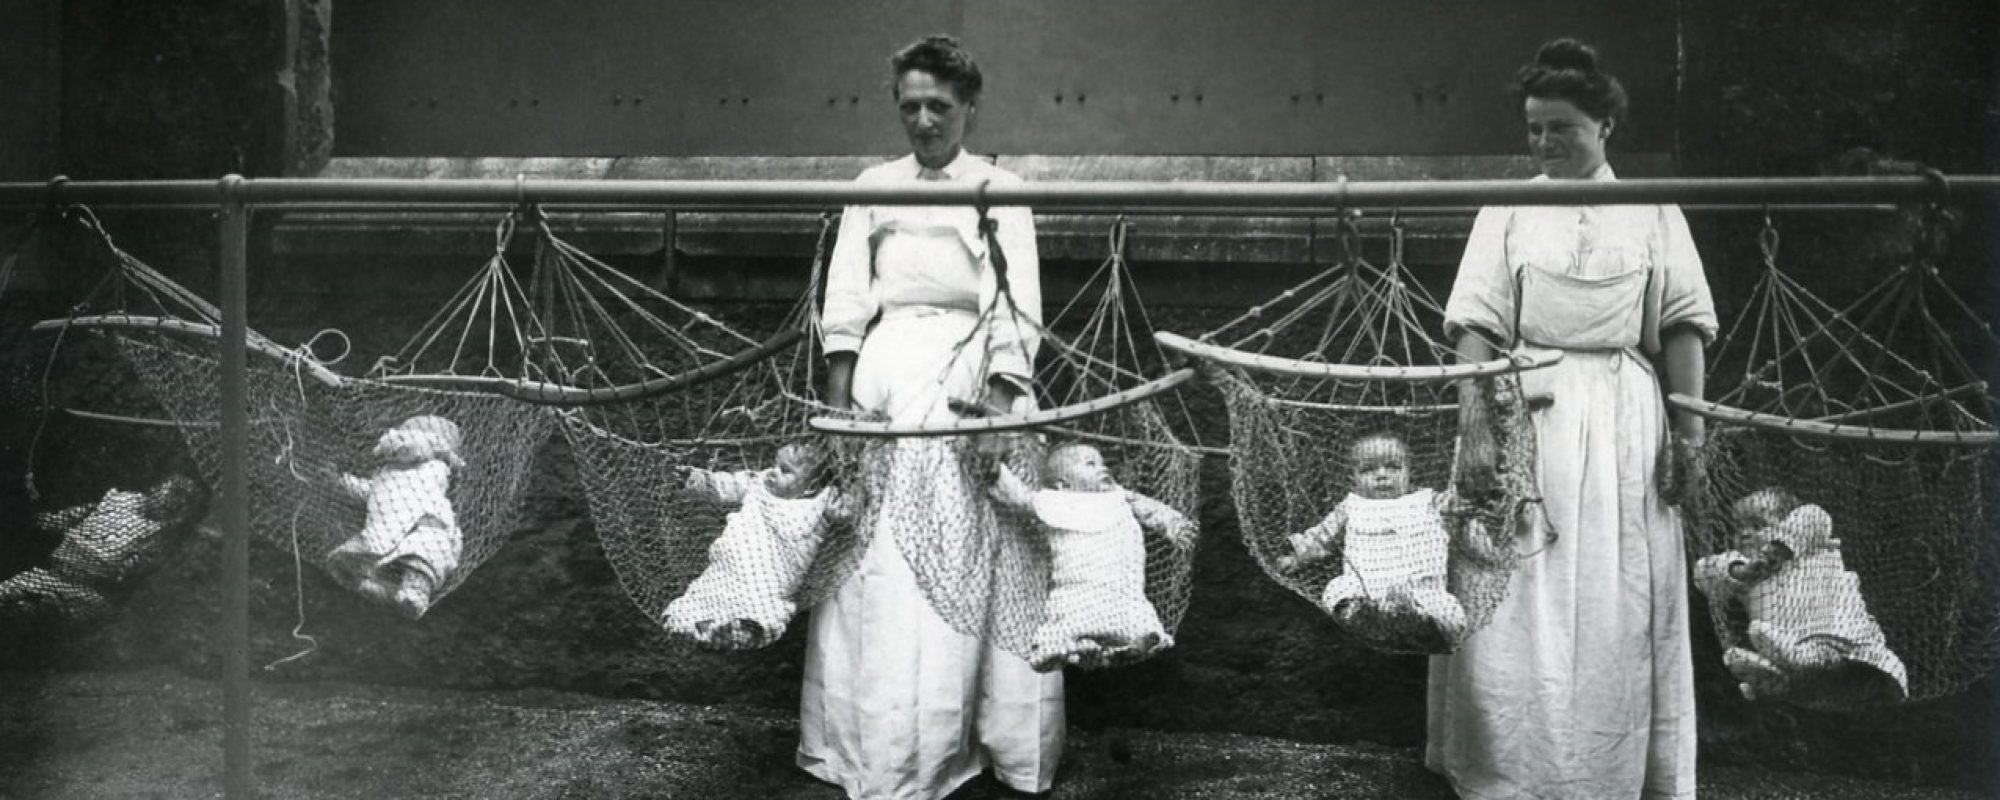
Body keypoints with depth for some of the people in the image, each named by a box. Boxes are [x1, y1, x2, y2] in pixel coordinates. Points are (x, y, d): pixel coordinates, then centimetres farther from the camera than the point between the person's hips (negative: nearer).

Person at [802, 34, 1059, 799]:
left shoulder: (998, 188, 9)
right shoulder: (874, 184, 18)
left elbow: (1014, 302, -2)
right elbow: (846, 293, 11)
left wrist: (999, 399, -15)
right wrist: (839, 396, -1)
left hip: (963, 364, -2)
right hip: (884, 365, 3)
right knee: (872, 555, 0)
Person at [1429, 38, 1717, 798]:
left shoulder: (1652, 212, 8)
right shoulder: (1507, 210, 5)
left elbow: (1681, 328, 5)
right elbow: (1476, 327, -3)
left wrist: (1688, 431, -3)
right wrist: (1474, 427, -14)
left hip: (1622, 421, 1)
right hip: (1526, 415, -1)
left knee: (1620, 609, 4)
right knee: (1518, 605, 0)